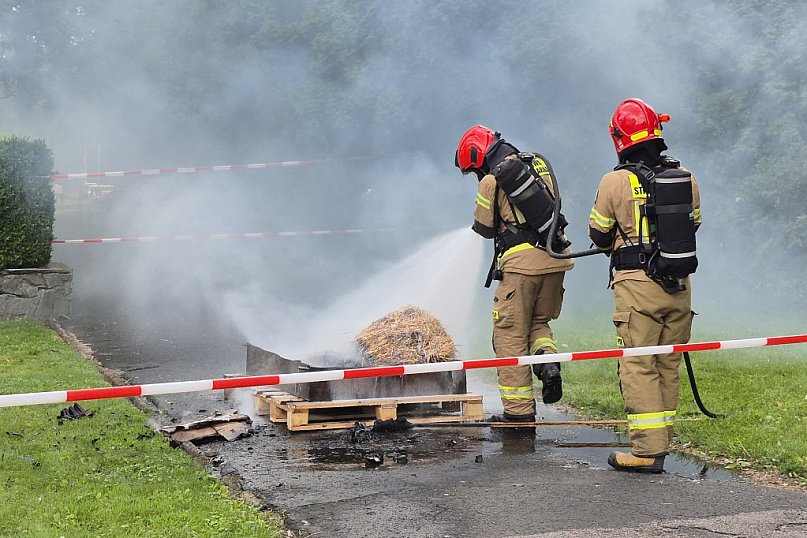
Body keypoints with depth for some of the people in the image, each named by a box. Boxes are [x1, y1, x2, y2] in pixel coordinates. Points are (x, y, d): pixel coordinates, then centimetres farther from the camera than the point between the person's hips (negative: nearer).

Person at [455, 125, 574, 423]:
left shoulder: (491, 182, -7)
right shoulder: (538, 163, 10)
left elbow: (485, 228, 4)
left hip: (522, 262, -6)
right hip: (556, 258, 6)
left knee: (511, 334, 4)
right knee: (538, 323, 23)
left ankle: (519, 409, 3)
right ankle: (548, 362, -6)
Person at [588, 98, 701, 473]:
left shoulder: (616, 182, -10)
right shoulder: (685, 178, 3)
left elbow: (598, 235, 1)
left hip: (638, 286, -5)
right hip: (679, 286, 5)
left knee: (638, 365, -2)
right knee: (668, 365, 14)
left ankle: (647, 451, -5)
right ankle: (662, 440, 22)